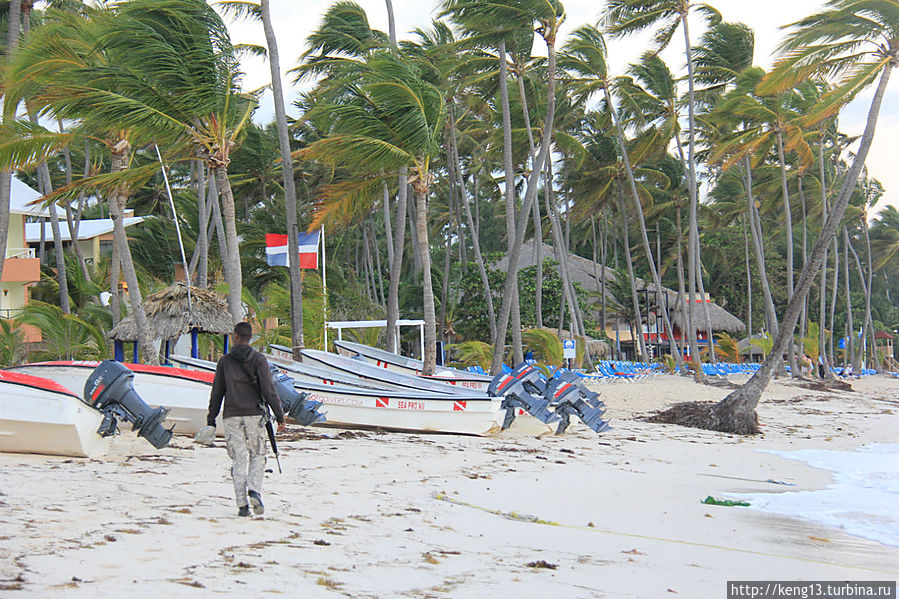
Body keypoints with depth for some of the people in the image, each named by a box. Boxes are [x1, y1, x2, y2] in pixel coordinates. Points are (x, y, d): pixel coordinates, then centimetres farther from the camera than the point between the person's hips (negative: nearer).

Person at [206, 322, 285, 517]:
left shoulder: (225, 361, 6)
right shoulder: (258, 359, -1)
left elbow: (216, 393, 8)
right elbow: (269, 389, -7)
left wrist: (211, 420, 15)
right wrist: (279, 416, -5)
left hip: (232, 417, 2)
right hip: (254, 415, -1)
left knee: (238, 460, 4)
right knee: (257, 457, 10)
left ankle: (242, 505, -1)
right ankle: (254, 491, -14)